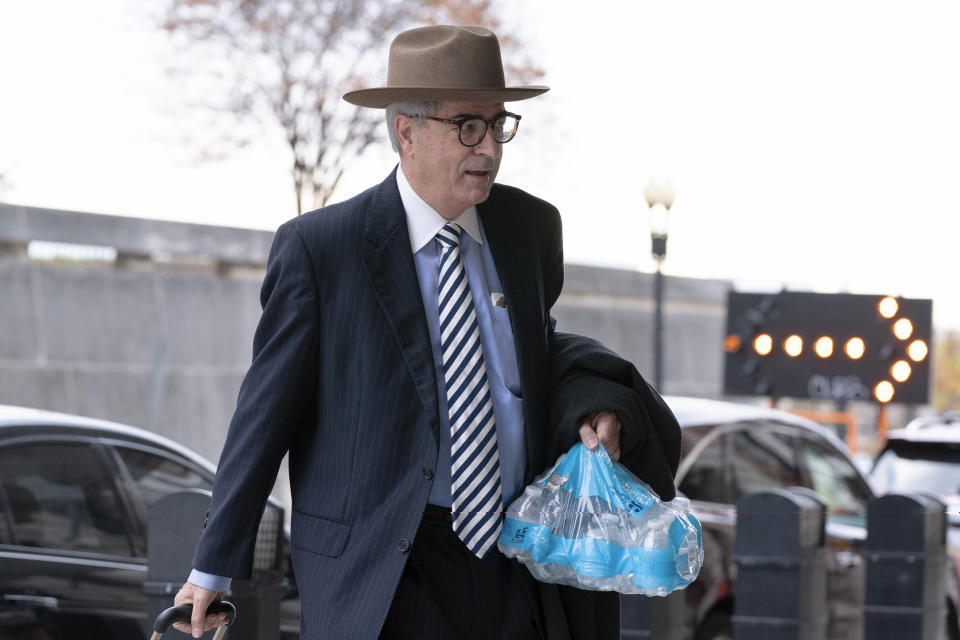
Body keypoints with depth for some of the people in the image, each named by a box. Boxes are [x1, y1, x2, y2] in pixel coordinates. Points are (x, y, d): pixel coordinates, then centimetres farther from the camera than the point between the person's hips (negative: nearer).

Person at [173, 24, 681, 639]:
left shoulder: (532, 227, 6)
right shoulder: (318, 248, -8)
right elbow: (266, 409, -4)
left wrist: (591, 405, -1)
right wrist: (215, 566, -2)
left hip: (518, 575, 5)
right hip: (384, 576, -4)